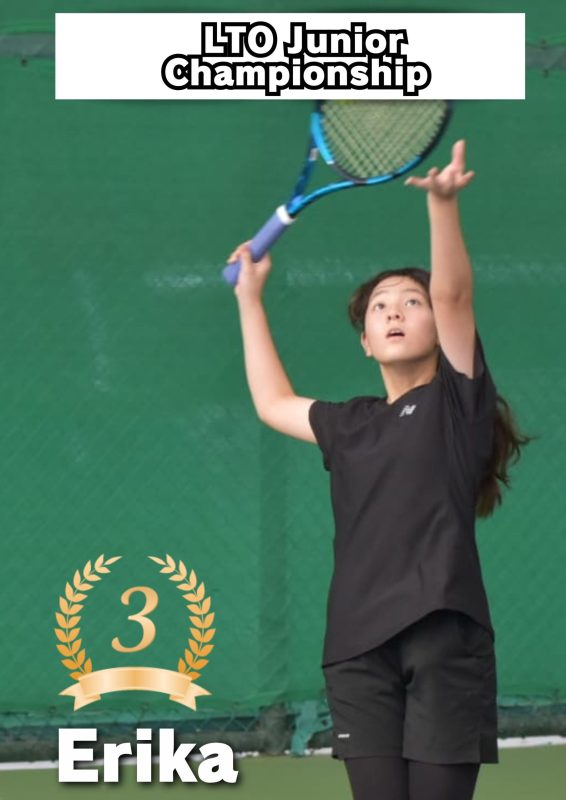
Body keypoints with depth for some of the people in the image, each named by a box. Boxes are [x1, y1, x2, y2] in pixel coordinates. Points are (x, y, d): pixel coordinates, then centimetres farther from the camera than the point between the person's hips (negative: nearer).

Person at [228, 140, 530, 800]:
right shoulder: (350, 425, 23)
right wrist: (250, 297, 43)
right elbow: (273, 403, 40)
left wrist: (442, 202, -22)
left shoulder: (456, 398, 8)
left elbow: (453, 294, -7)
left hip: (444, 638, -4)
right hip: (358, 646, 5)